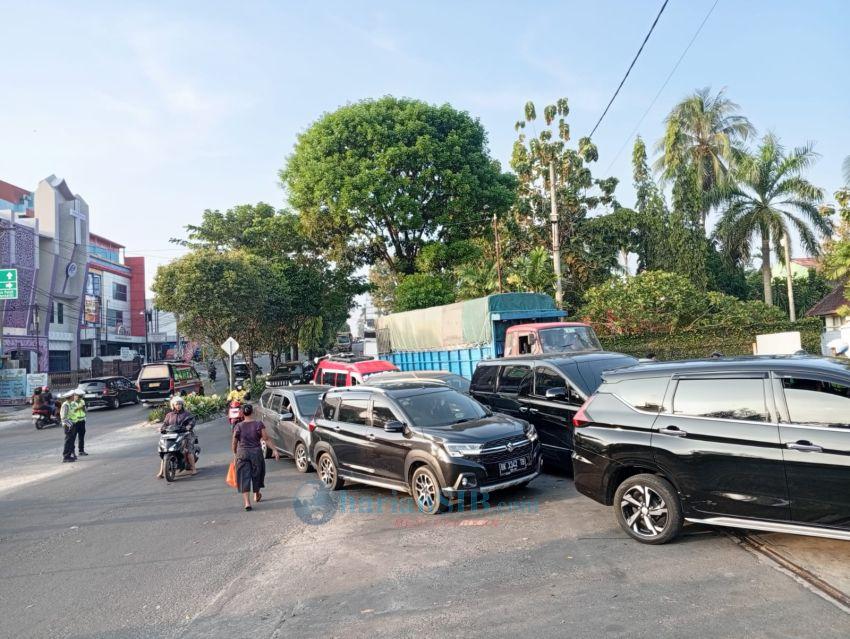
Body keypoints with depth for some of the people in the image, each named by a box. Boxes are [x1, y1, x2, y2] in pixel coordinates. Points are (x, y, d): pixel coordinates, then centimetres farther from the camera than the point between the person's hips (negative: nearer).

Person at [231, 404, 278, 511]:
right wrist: (275, 450, -5)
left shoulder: (238, 426, -5)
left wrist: (235, 454, 19)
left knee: (244, 477, 2)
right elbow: (266, 439, -9)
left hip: (242, 454, -1)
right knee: (256, 474, 21)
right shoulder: (259, 424, -7)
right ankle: (256, 496, 40)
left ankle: (247, 502, -8)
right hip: (256, 453, 1)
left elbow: (234, 443, 2)